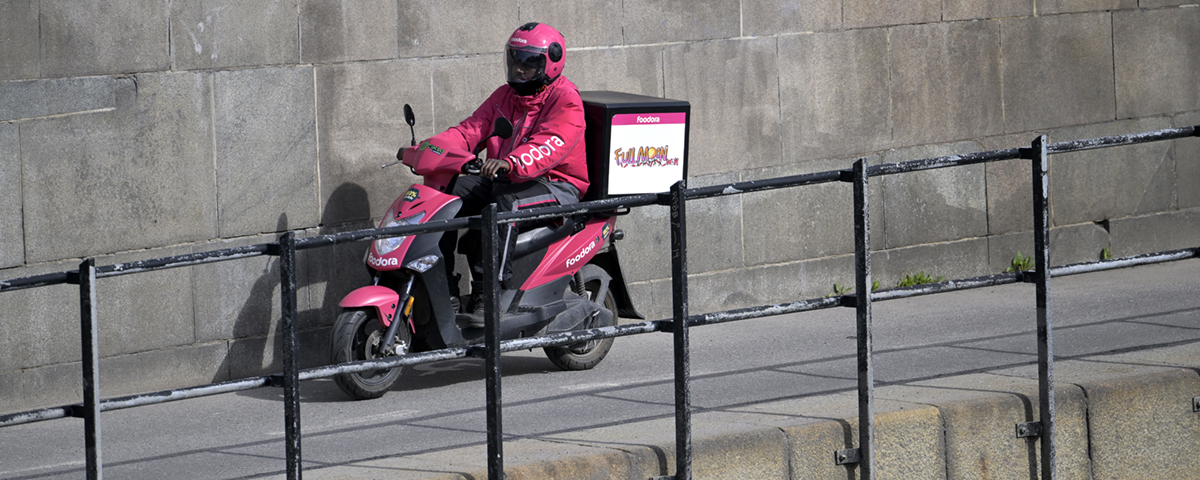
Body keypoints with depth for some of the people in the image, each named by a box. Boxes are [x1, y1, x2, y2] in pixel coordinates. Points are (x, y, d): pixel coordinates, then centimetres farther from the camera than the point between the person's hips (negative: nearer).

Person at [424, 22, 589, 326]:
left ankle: (487, 293, -41)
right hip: (504, 180, 8)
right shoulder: (505, 96, 17)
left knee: (504, 201, -38)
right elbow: (471, 130, 10)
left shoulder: (565, 99, -9)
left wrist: (510, 162, -45)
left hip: (555, 184, -8)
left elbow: (550, 146, -26)